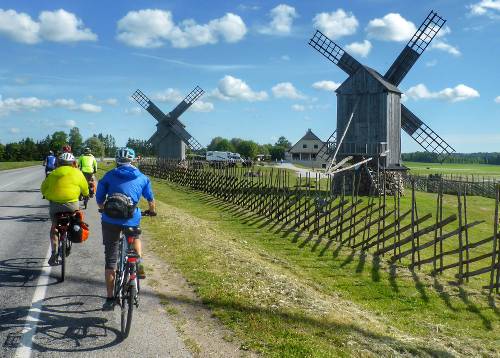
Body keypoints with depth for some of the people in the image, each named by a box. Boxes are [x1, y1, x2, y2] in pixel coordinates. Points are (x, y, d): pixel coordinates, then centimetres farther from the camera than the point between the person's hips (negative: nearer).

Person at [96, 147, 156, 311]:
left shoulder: (109, 176, 9)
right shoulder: (142, 178, 11)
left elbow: (99, 199, 14)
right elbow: (150, 199, 24)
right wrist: (152, 211, 44)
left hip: (110, 220, 0)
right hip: (132, 220, 1)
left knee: (110, 259, 9)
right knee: (135, 237, 36)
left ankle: (110, 298, 11)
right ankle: (139, 263, 10)